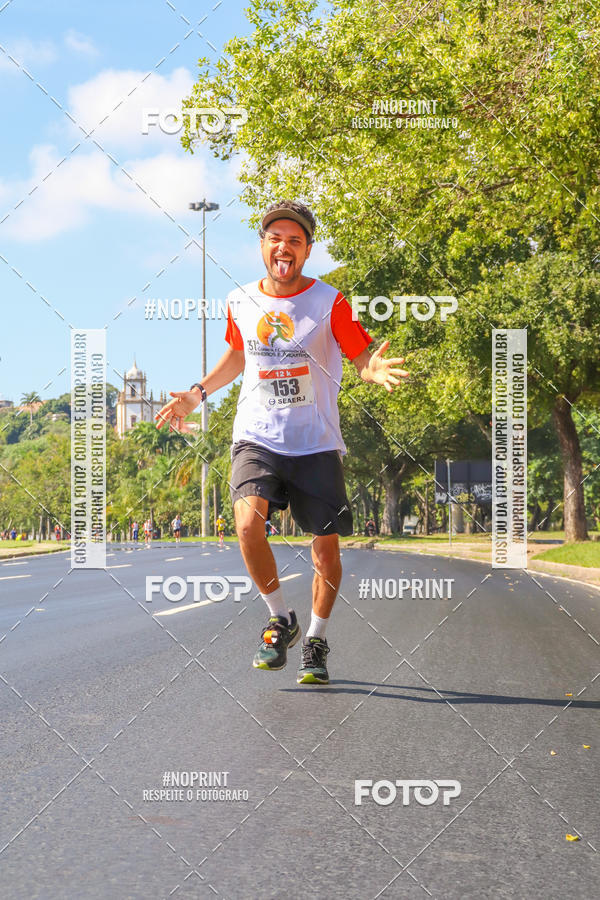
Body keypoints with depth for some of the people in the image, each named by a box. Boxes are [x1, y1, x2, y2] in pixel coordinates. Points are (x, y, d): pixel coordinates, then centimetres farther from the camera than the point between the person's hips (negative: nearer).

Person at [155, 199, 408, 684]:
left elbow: (362, 357, -2)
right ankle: (280, 619, -1)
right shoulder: (241, 302, 5)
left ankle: (316, 641, 23)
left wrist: (376, 371, -25)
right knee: (248, 521, -23)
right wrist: (197, 394, 18)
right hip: (256, 438, 1)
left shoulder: (330, 303, -5)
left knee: (326, 549, 0)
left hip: (317, 444, -1)